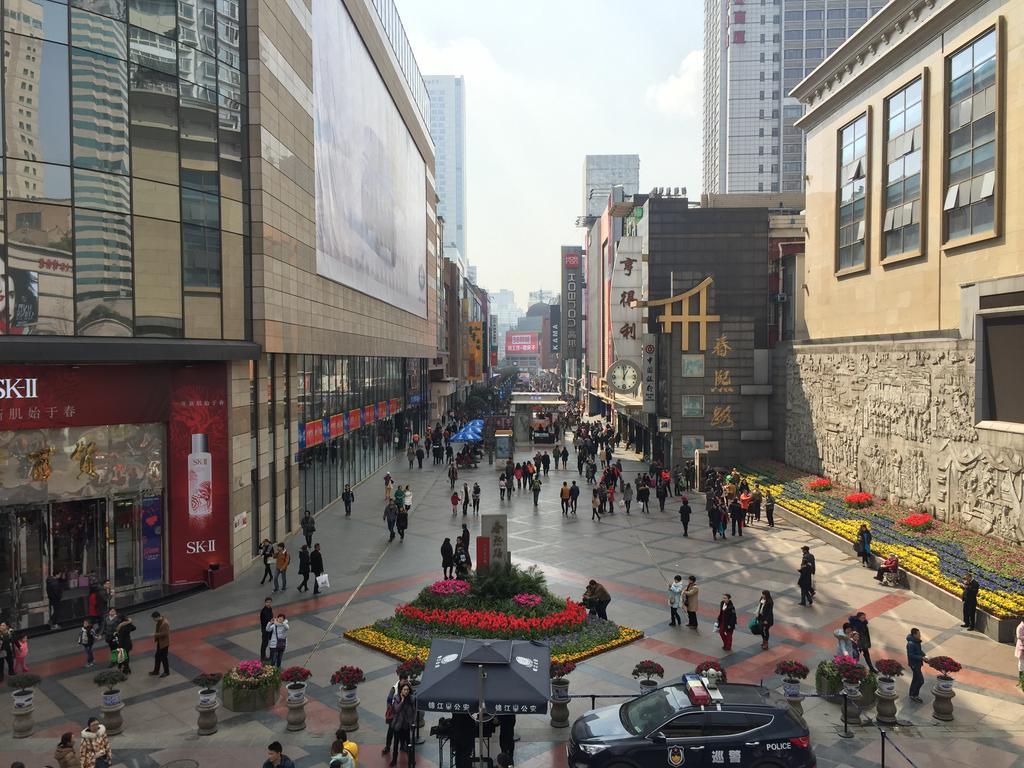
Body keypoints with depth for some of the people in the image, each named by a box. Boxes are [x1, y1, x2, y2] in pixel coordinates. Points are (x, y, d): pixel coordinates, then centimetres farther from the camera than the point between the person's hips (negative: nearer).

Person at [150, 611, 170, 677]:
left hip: (164, 643, -9)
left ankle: (166, 672, 19)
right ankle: (156, 671, 33)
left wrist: (155, 634, -25)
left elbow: (165, 633, -29)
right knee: (157, 656, 18)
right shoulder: (158, 622, 2)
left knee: (163, 657, 3)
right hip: (159, 642, 9)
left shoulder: (165, 623, -28)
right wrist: (155, 639, 9)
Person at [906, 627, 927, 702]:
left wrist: (924, 656, -4)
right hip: (914, 664, -10)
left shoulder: (917, 641, 3)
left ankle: (912, 694, 31)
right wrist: (922, 658, -27)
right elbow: (911, 655, -26)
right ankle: (914, 695, 7)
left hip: (918, 663, 10)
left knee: (915, 679, 19)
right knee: (920, 680, -6)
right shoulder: (911, 644, -26)